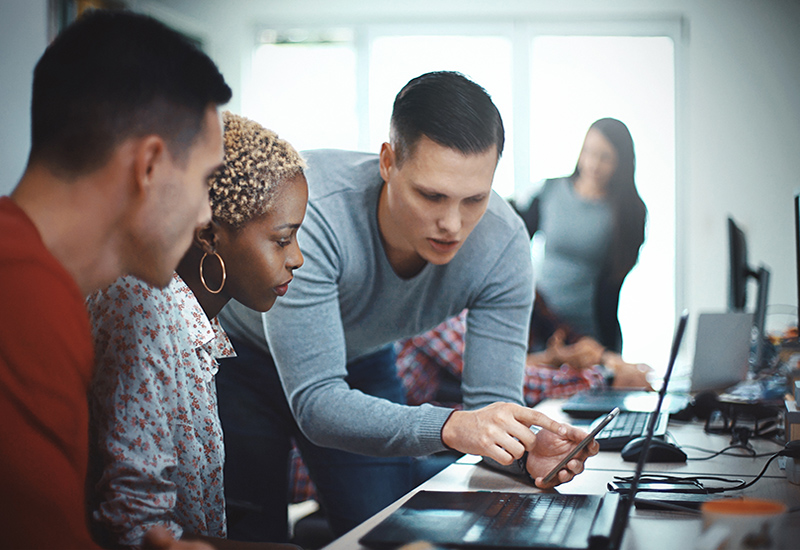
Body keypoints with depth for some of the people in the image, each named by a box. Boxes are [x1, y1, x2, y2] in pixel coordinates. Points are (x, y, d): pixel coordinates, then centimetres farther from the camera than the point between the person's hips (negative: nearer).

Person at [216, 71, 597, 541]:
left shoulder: (503, 242, -26)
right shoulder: (311, 213, -39)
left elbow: (493, 401, -22)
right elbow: (316, 402, -41)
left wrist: (527, 450, -44)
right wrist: (448, 427, -55)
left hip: (362, 362, 4)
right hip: (241, 356, -3)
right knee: (251, 533, -5)